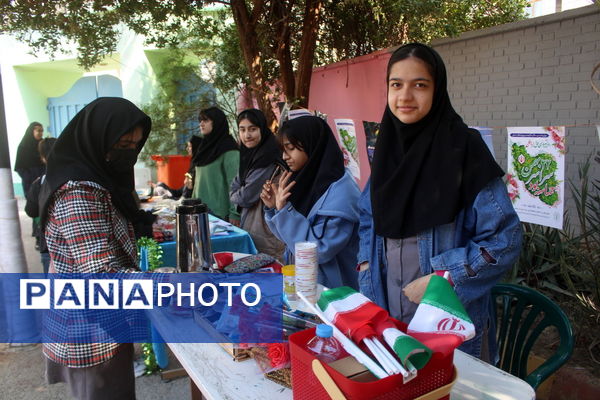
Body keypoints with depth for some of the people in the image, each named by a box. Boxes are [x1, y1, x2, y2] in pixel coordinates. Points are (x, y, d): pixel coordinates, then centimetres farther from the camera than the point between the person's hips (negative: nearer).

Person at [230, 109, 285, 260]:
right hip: (248, 229, 9)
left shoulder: (268, 159, -18)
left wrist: (235, 196, 3)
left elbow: (247, 197, -17)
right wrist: (241, 195, -9)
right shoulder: (249, 156, 9)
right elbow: (234, 188, 11)